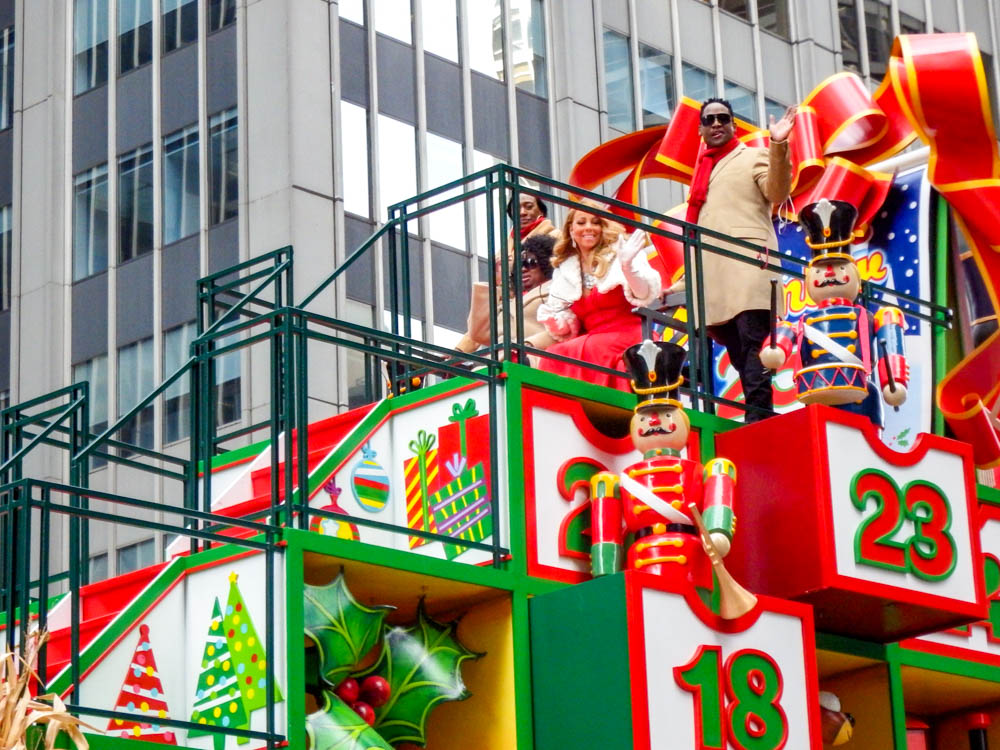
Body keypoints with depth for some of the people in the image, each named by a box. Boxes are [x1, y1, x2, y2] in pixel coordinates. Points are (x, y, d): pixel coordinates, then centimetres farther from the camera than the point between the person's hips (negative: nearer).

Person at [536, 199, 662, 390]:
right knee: (554, 355, -27)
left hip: (627, 335, -5)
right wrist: (553, 320, -5)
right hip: (592, 338, 5)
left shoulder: (620, 251, 5)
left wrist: (628, 267, -27)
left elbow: (646, 295, -9)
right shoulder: (564, 269, 18)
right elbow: (566, 329, 19)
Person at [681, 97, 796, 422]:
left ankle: (758, 415, -25)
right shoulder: (703, 169, 26)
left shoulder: (753, 156, 10)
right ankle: (758, 416, 4)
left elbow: (777, 193, -7)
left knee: (751, 342, -18)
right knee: (736, 350, 3)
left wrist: (778, 146, -17)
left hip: (747, 265, -6)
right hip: (713, 274, 6)